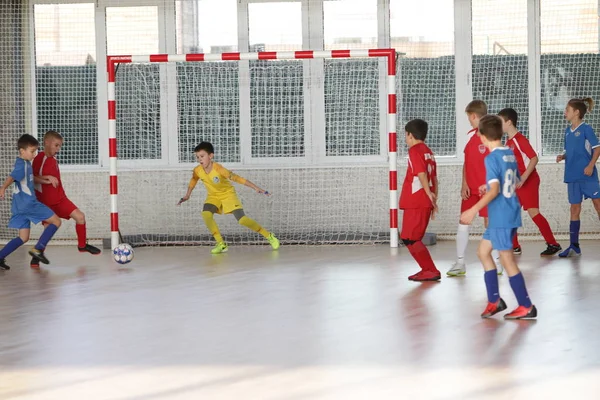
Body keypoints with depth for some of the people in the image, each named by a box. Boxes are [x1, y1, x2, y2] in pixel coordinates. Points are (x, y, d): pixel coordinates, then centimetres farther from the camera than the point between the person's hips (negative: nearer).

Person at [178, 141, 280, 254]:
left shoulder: (218, 169, -31)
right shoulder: (197, 171, -17)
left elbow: (237, 178, -33)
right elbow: (193, 180, 8)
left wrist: (256, 188, -37)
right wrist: (187, 195, 11)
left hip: (228, 194, -4)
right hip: (213, 196, 4)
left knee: (242, 220, -16)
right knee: (206, 214, -27)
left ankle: (269, 236, 3)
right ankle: (221, 244, -17)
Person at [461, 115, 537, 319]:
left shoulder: (492, 158, -16)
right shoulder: (510, 154, 9)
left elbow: (494, 190, -24)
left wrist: (473, 210, -24)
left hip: (500, 217, -9)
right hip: (510, 213, 9)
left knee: (507, 260, -1)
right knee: (483, 251, 17)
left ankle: (526, 307, 6)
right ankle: (495, 301, 18)